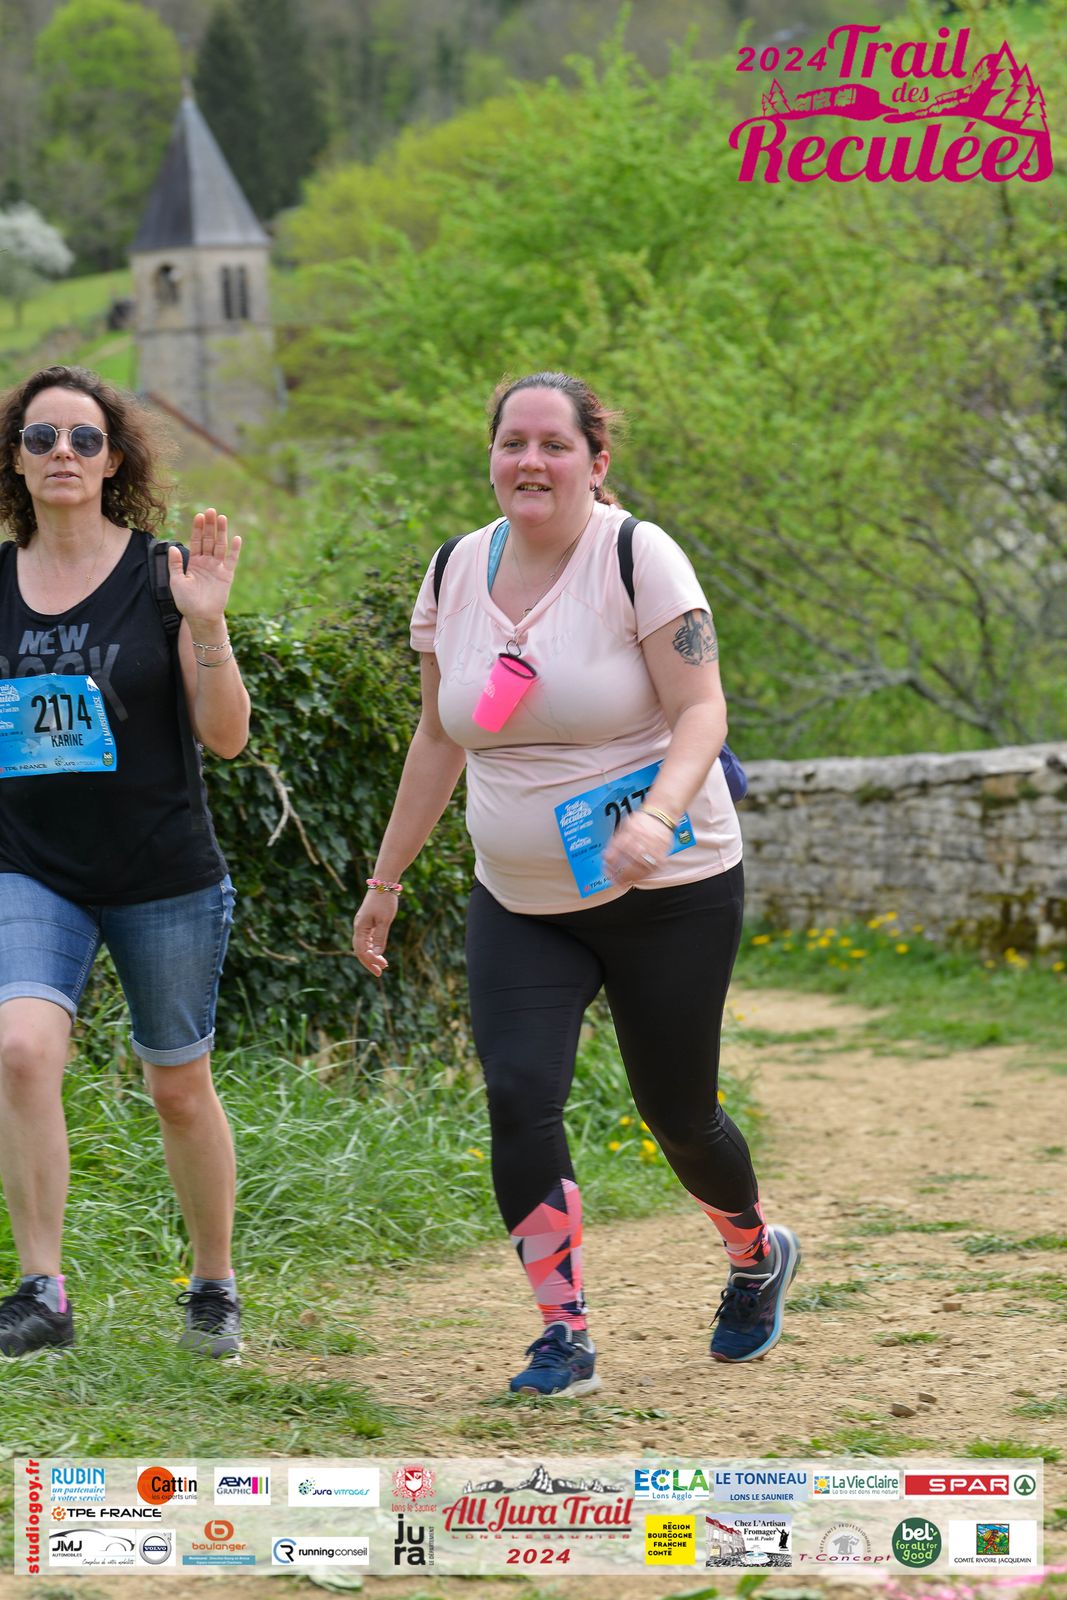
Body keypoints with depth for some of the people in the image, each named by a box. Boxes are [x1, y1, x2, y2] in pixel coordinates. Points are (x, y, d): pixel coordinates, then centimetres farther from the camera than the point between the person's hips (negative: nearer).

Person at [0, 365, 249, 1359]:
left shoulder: (161, 573, -5)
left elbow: (226, 736, -8)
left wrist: (207, 625, -21)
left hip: (164, 879, -1)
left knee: (178, 1088, 9)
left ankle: (213, 1285, 30)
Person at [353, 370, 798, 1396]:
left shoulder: (637, 557, -12)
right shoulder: (455, 574, 3)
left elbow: (701, 709, -17)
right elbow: (439, 739, 13)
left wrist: (657, 816, -35)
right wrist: (386, 879, 14)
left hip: (667, 891, -4)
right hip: (520, 905, 4)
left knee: (677, 1115, 6)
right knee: (518, 1095, -16)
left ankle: (756, 1255, 39)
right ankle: (563, 1337, -6)